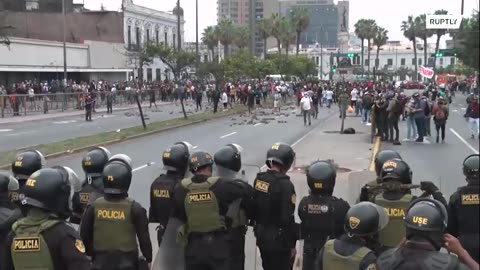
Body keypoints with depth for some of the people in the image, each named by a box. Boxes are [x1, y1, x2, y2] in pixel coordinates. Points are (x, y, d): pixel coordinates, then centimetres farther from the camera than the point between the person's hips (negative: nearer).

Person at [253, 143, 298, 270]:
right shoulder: (284, 184, -23)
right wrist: (292, 244, -11)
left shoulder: (259, 179, -1)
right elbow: (288, 218, -22)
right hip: (279, 239, -7)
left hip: (261, 236, 7)